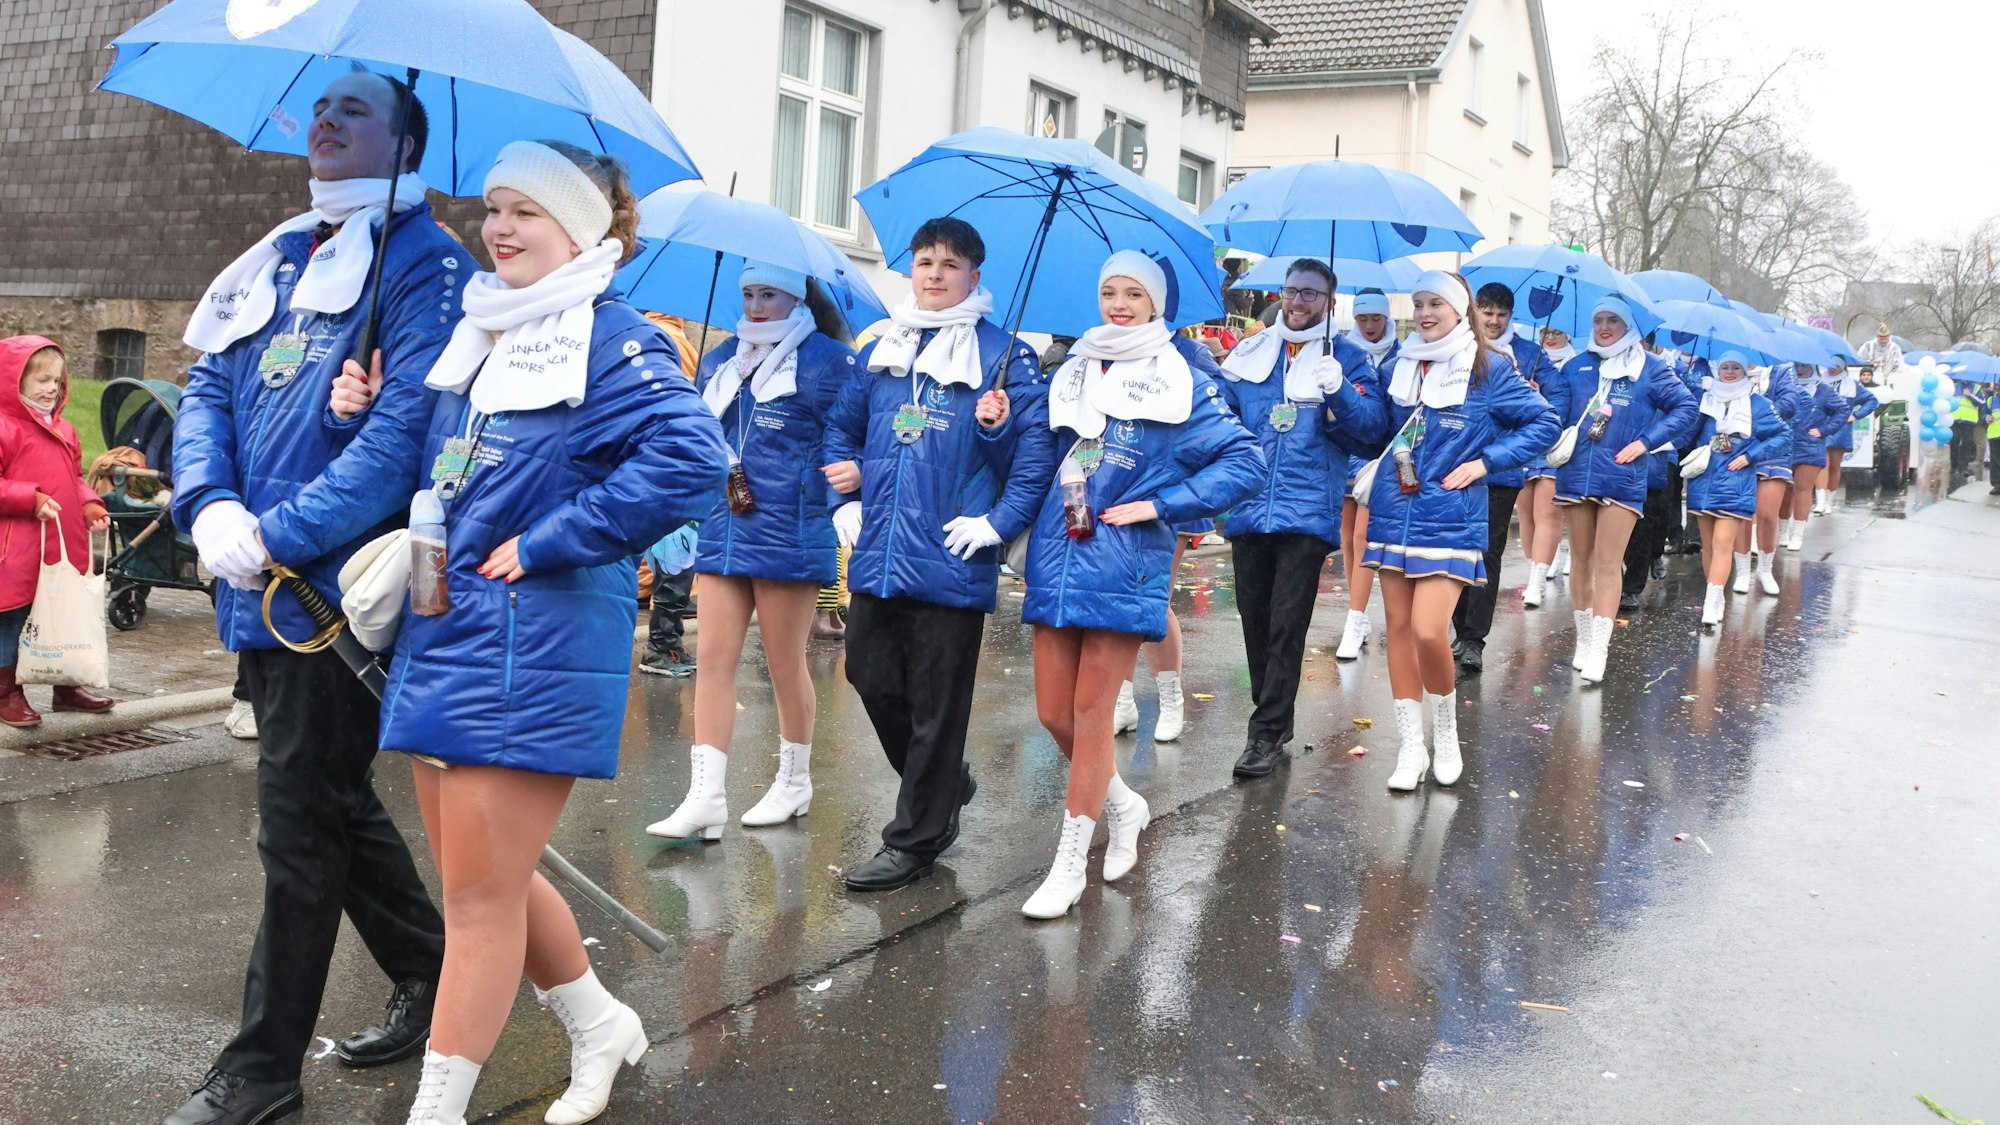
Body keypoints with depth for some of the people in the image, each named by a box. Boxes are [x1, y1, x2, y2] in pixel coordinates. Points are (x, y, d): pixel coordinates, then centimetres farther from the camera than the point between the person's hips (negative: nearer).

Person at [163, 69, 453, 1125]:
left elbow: (406, 425, -19)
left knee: (300, 823, -1)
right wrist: (210, 506, -8)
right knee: (333, 802, 17)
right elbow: (209, 387, 11)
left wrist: (280, 536, -21)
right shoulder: (277, 257, 16)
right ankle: (434, 982, 33)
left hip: (340, 586, -8)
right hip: (262, 594, 8)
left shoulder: (424, 264, -8)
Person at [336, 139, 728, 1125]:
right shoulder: (474, 335, 15)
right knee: (483, 876, 17)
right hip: (438, 634, 9)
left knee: (480, 892, -1)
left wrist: (544, 542, -22)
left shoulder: (611, 339, -11)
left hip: (531, 653, -9)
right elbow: (430, 476, 24)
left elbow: (688, 458, -27)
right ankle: (598, 1024, 37)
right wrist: (363, 415, 3)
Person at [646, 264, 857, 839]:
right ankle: (705, 797, 0)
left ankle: (795, 781, 23)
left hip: (789, 531, -5)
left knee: (784, 662, 4)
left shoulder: (828, 360, -2)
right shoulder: (721, 362, 15)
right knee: (714, 658, -1)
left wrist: (841, 506, -11)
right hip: (723, 530, 6)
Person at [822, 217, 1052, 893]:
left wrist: (998, 522, -14)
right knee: (872, 679, 12)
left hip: (950, 561, -6)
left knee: (935, 705, 3)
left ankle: (915, 841, 16)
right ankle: (946, 787, 35)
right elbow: (841, 427, 22)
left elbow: (1038, 443, -8)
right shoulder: (881, 352, 12)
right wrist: (844, 502, 11)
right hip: (877, 557, 6)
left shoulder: (1002, 355, -4)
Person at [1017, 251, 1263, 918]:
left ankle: (1069, 865, 9)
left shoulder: (1179, 383, -1)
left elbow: (1244, 461, -5)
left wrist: (1161, 504, -11)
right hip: (1057, 558, 5)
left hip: (1123, 566, -5)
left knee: (1092, 710, -2)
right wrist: (1001, 423, -1)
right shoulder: (1072, 372, 13)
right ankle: (1123, 805, 33)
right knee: (1053, 712, 6)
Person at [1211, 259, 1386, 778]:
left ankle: (1267, 732, -2)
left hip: (1307, 512, -4)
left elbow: (1370, 429, -6)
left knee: (1287, 623, -7)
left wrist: (1339, 392, -23)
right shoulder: (1249, 354, 13)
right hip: (1248, 507, 4)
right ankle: (1273, 717, 23)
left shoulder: (1348, 359, 4)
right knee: (1255, 618, 9)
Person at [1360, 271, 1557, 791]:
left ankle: (1446, 733, 11)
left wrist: (1485, 461, -6)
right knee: (1398, 627, 4)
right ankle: (1411, 746, 13)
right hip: (1393, 514, 5)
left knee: (1428, 631, -14)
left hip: (1450, 520, -5)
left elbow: (1544, 423, 1)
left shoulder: (1489, 367, -2)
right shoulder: (1402, 364, 11)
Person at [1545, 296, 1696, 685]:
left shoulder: (1650, 367, 1)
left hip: (1622, 479, -3)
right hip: (1577, 475, 3)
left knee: (1608, 565, -5)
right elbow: (1554, 413, 1)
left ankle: (1598, 652, -5)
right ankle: (1584, 639, 22)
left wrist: (1646, 442, -6)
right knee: (1583, 561, 10)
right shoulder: (1576, 367, 9)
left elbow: (1685, 407, 3)